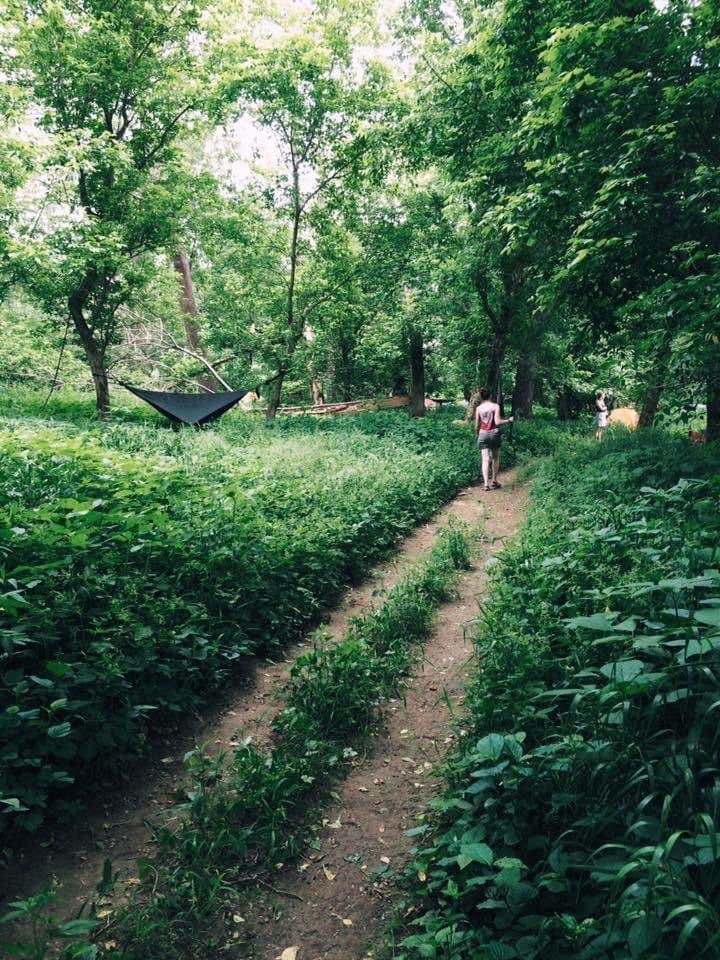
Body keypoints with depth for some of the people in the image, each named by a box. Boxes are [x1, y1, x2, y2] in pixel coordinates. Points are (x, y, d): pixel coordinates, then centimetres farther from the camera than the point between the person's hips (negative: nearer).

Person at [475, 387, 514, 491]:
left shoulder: (479, 408, 1)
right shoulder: (495, 406, -5)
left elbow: (477, 425, 4)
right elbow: (497, 422, -14)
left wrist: (477, 434, 22)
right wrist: (509, 420, 1)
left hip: (483, 434, 1)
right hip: (494, 434, -1)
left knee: (485, 459, -2)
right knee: (495, 458, 16)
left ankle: (486, 484, -11)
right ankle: (494, 481, 21)